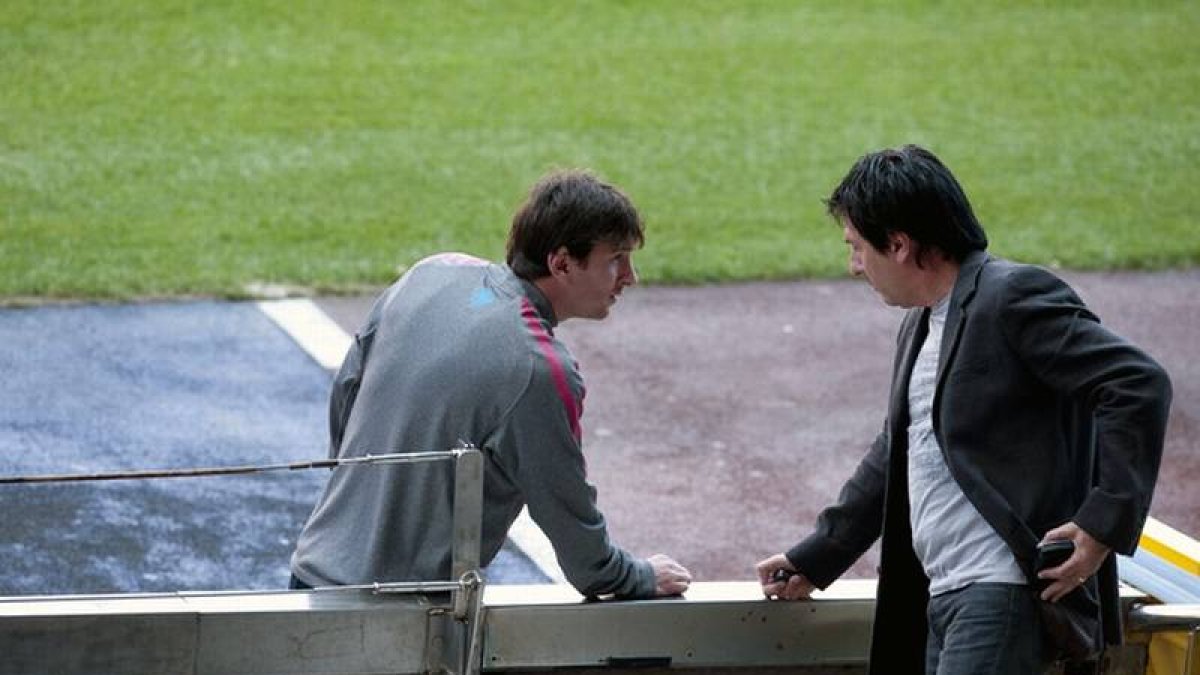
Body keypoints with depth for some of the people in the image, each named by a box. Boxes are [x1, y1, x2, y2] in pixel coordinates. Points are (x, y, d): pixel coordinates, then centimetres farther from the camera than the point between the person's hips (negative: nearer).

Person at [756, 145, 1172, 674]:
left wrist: (1106, 521, -20)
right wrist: (814, 560, 32)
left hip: (1006, 591, -9)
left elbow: (1140, 387, -17)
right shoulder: (920, 326, 21)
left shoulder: (1014, 297, -9)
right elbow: (893, 457, 32)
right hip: (945, 593, 9)